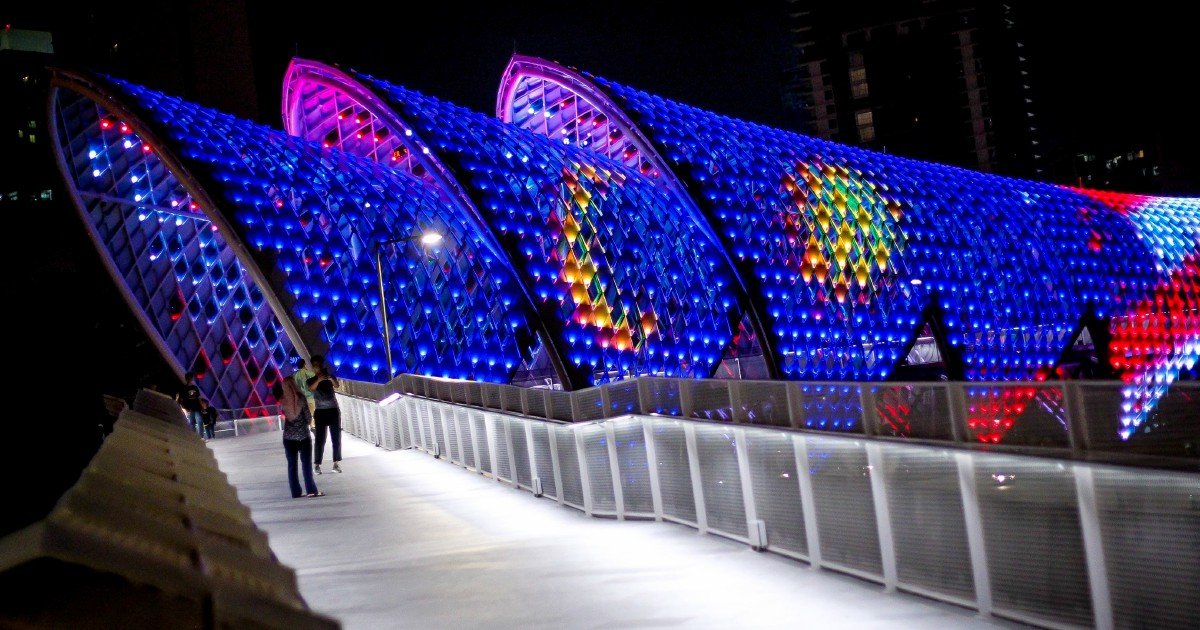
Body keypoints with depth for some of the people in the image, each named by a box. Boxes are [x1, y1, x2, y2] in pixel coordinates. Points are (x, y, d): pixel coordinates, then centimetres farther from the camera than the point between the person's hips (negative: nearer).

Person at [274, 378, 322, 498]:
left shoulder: (283, 401, -3)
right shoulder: (300, 398, -8)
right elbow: (307, 416, -5)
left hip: (289, 437, 2)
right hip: (303, 435, -2)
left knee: (292, 465, 7)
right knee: (306, 464, 4)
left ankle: (296, 492, 5)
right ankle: (311, 490, 0)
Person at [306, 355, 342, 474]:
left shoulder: (329, 376, 7)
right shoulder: (312, 380, 5)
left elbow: (336, 385, -14)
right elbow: (311, 389, -19)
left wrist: (331, 378, -36)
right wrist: (319, 379, -37)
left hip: (333, 410, 1)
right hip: (320, 412, -1)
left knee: (336, 438, 0)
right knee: (320, 439, -4)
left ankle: (336, 463, 4)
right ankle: (317, 465, -5)